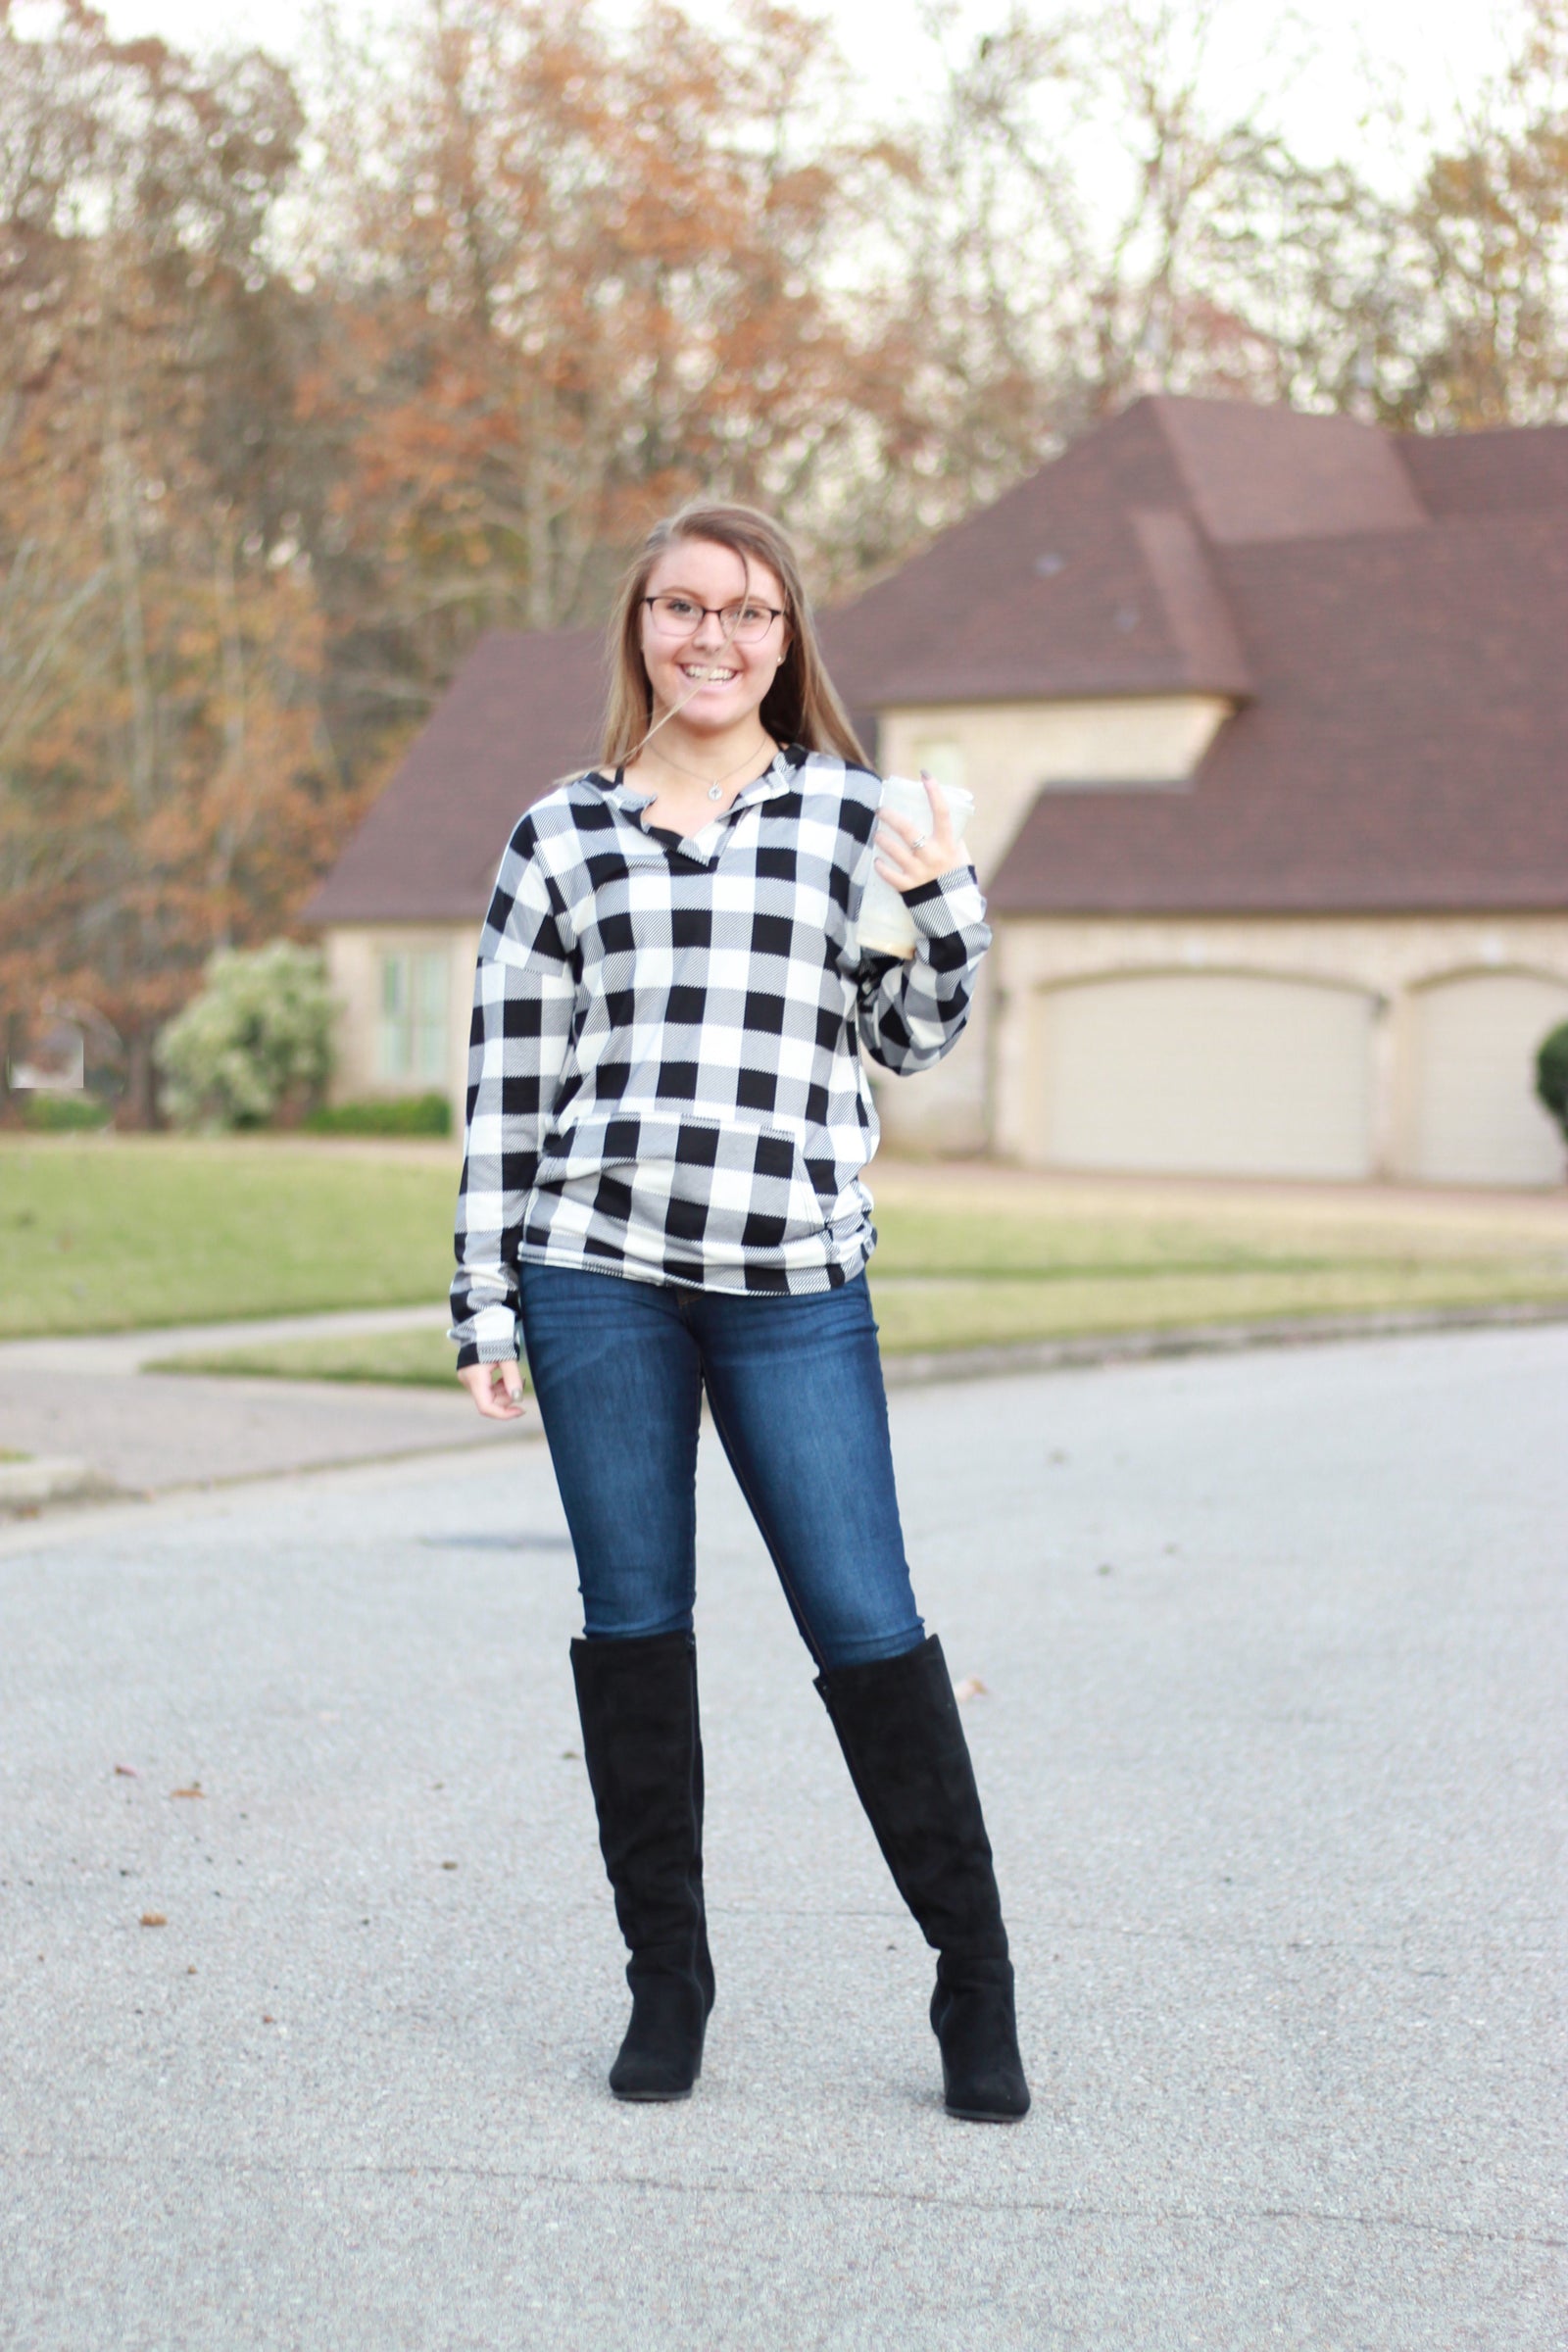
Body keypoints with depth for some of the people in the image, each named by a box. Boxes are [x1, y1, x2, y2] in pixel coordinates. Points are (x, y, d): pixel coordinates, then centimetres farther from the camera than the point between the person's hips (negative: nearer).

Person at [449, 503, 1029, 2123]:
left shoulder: (847, 812, 10)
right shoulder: (563, 836, 9)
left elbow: (913, 1037, 13)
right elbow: (508, 1084, 9)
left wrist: (943, 901, -6)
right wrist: (487, 1304, 6)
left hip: (796, 1286, -1)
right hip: (597, 1273, 1)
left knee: (868, 1625, -5)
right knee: (632, 1622, 6)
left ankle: (974, 1984, 7)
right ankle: (665, 1979, 19)